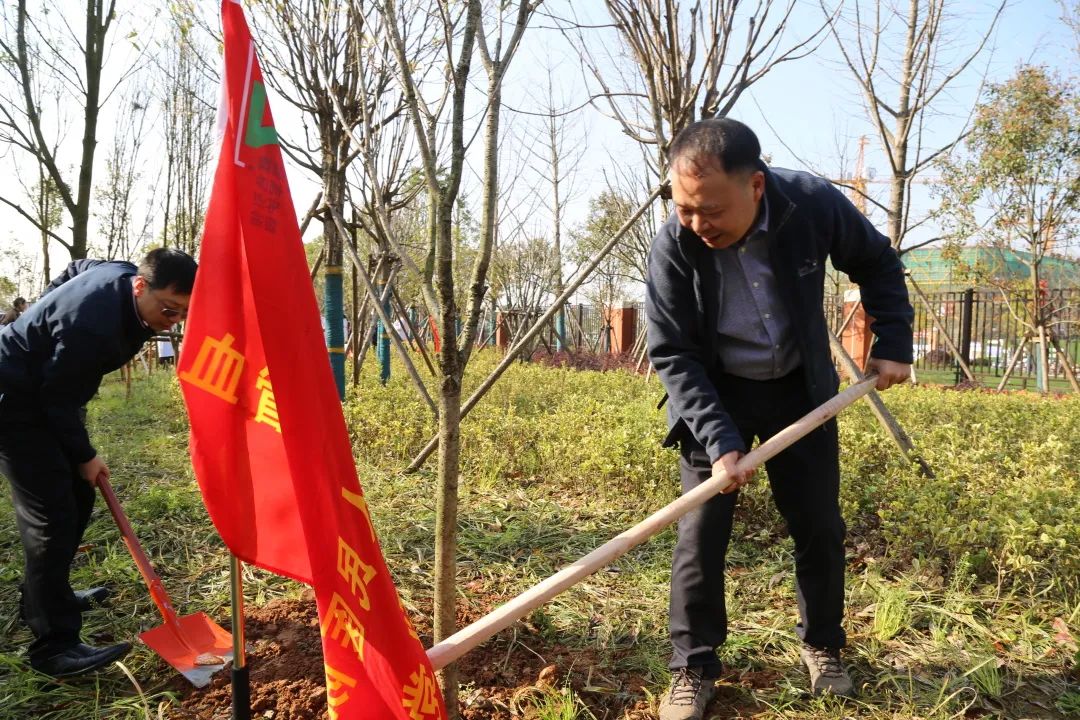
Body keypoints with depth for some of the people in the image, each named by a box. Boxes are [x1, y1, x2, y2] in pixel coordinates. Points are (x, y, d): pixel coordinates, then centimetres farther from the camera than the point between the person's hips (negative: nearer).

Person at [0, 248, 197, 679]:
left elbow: (75, 269, 14)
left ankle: (44, 596, 31)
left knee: (77, 497, 14)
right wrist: (84, 456, -12)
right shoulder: (93, 325, -36)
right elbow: (59, 399, -25)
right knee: (52, 514, -14)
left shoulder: (123, 273, -8)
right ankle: (53, 643, -10)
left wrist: (46, 317, 23)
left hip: (49, 393, 10)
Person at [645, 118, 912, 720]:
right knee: (702, 532, -5)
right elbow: (673, 355, -20)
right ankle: (694, 669, 13)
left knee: (821, 528, 10)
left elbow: (876, 263, 0)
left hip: (801, 388, 2)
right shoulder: (673, 245, -25)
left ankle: (823, 647, 33)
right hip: (714, 395, -2)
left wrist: (894, 343, -3)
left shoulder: (814, 205, -21)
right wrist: (719, 440, -27)